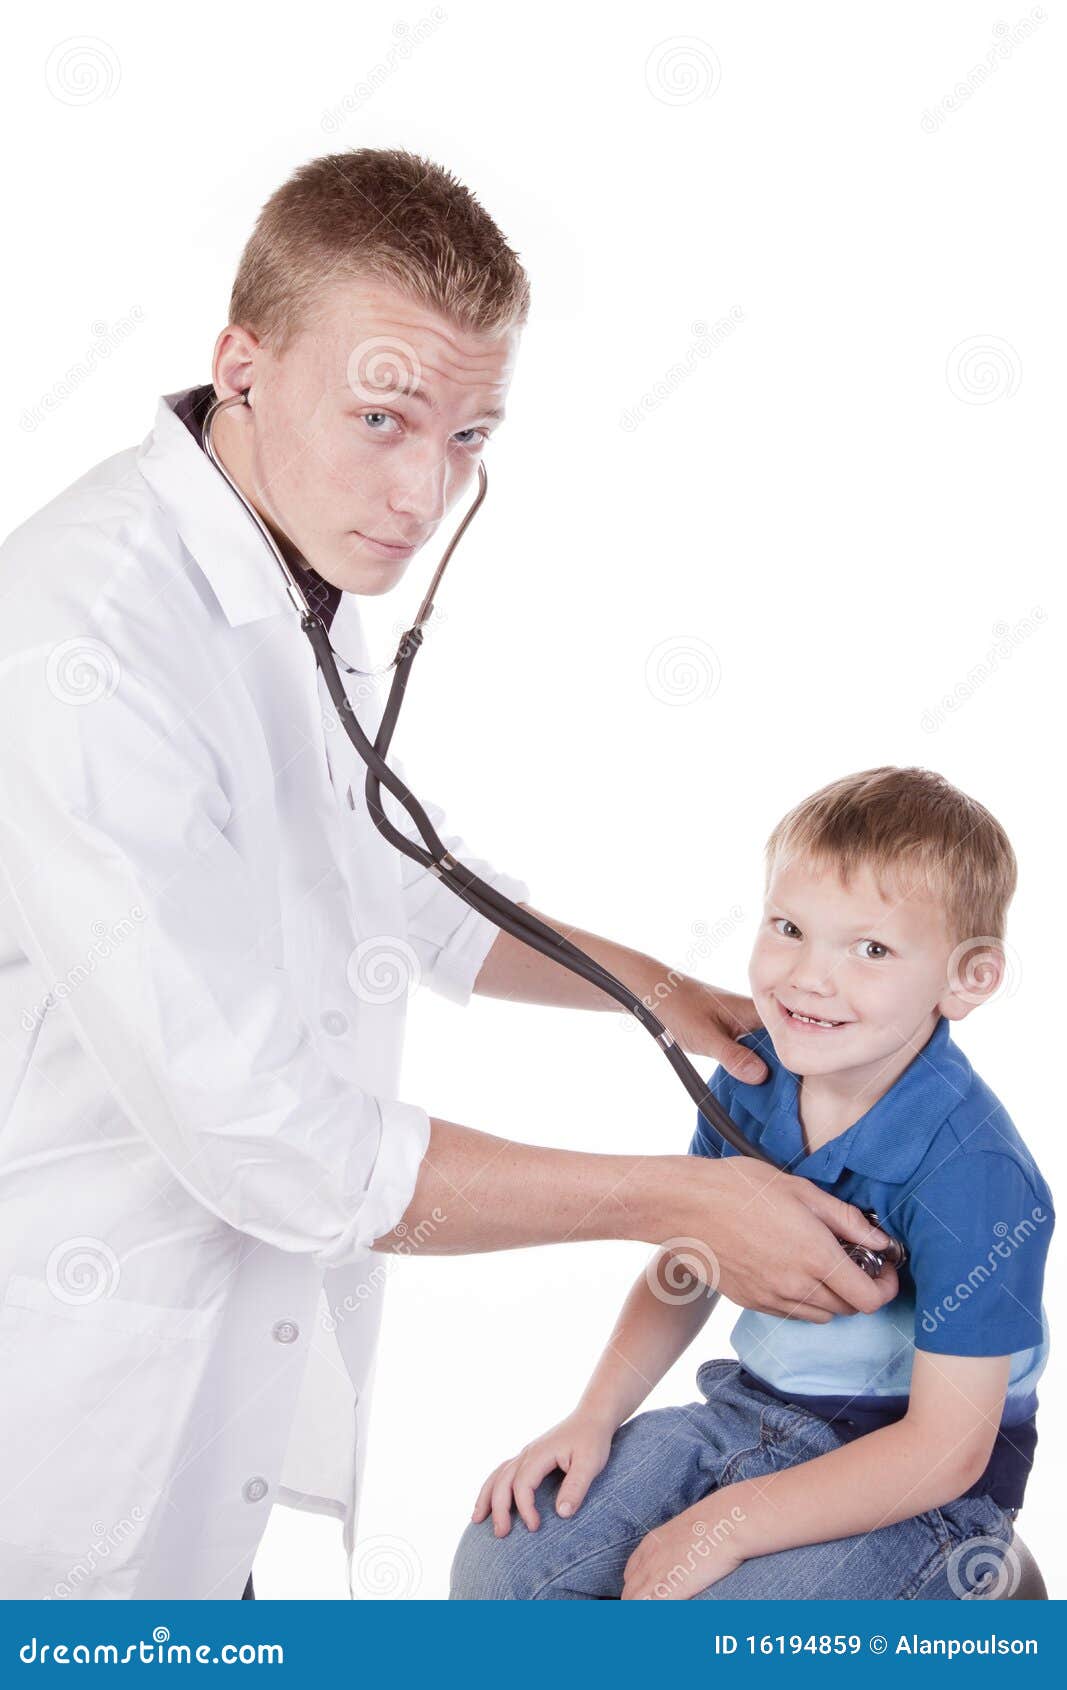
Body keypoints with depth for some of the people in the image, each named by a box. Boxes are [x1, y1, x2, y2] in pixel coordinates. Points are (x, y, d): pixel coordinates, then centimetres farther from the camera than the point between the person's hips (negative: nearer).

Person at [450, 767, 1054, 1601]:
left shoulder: (971, 1174, -26)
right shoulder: (753, 1074, -6)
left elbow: (948, 1449, -23)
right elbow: (687, 1265, 11)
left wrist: (730, 1526, -21)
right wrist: (594, 1419, -1)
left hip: (917, 1488, -6)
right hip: (755, 1410, 7)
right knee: (499, 1559, -6)